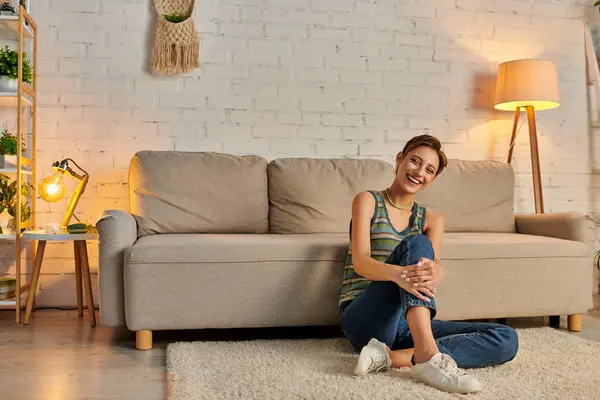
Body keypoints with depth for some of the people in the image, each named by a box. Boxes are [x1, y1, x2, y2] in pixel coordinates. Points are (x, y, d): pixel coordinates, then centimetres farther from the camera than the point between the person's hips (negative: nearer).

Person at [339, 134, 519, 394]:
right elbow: (360, 262, -14)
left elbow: (435, 266, -6)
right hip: (365, 319, -5)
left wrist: (434, 273, -34)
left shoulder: (432, 220, 14)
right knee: (416, 243, -27)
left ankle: (390, 357, -28)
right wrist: (398, 273, -38)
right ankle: (427, 355, -43)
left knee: (506, 339, -14)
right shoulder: (368, 201, 2)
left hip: (409, 324, 5)